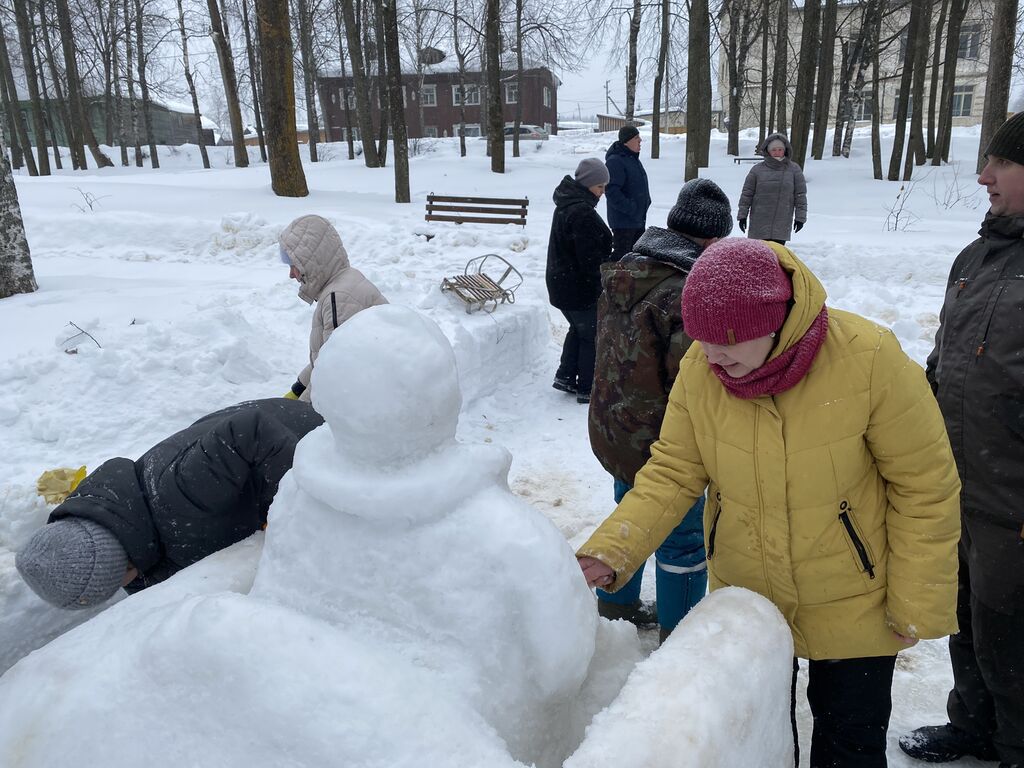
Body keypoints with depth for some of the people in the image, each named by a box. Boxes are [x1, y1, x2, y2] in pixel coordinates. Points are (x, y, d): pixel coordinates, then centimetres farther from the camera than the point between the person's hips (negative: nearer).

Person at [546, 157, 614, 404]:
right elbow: (590, 258, -25)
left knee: (578, 329, 25)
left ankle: (565, 376, 30)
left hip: (561, 284, 10)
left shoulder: (565, 205, 9)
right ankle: (587, 389, 14)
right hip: (579, 289, -10)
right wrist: (600, 287, -12)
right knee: (591, 336, 5)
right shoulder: (582, 212, -25)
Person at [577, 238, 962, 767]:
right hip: (743, 599, 3)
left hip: (851, 609, -2)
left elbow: (925, 486, -15)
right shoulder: (699, 368, -17)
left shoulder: (869, 358, -25)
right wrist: (609, 552, -23)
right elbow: (672, 473, -10)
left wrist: (917, 605, -10)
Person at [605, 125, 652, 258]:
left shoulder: (633, 158, 14)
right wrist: (631, 209, -23)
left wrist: (646, 203, 12)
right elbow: (612, 191, -24)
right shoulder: (615, 161, -17)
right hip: (623, 221, -10)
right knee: (623, 257, -4)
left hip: (639, 220, 10)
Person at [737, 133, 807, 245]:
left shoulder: (794, 169, 5)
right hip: (759, 223, 0)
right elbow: (746, 194, 5)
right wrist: (742, 215, 2)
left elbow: (800, 196, 6)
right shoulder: (757, 169, 3)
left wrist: (800, 217, 2)